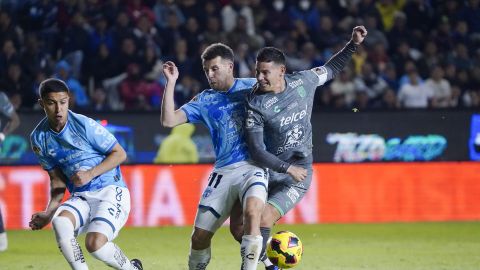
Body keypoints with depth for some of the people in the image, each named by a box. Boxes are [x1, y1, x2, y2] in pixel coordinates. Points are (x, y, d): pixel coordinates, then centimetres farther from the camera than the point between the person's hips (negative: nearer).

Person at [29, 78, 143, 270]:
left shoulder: (84, 125, -12)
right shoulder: (39, 138, 2)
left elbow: (120, 154, -6)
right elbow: (57, 178, 11)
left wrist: (90, 174, -18)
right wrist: (49, 213, -3)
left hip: (111, 191, -4)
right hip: (80, 198, 4)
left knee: (95, 244, -27)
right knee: (60, 221, -30)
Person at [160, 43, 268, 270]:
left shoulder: (253, 87, 5)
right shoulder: (205, 100, 9)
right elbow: (168, 121, 0)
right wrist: (170, 82, -5)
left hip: (253, 166, -3)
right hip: (224, 171, 3)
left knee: (252, 210, -34)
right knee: (199, 236, 2)